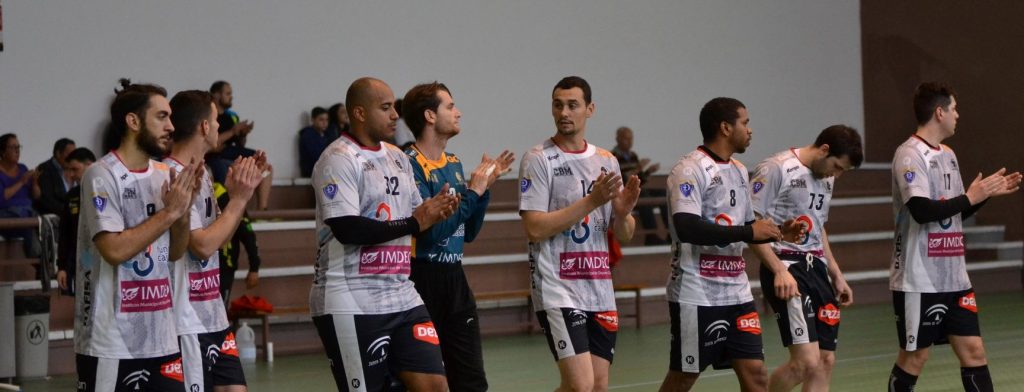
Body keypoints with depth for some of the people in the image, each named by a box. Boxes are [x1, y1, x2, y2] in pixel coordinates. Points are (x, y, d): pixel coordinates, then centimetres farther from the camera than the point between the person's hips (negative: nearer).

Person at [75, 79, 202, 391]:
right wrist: (169, 212, -17)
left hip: (160, 337, 7)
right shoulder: (102, 176, -12)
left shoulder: (164, 175, 10)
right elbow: (114, 249, -22)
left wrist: (184, 209, -4)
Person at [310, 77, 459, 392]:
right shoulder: (338, 160, -10)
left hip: (401, 297, 8)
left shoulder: (397, 158, 16)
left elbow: (415, 215, 22)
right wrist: (414, 223, -16)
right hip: (351, 304, -8)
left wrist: (436, 213, -1)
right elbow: (347, 229, -21)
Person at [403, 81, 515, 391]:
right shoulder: (411, 165, -13)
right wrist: (473, 191, -14)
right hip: (422, 280, -8)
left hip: (455, 278, 8)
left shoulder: (454, 164, 13)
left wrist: (486, 185, 6)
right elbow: (431, 232, -20)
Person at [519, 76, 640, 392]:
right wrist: (591, 201, -19)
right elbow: (535, 229, -15)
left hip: (600, 291, 6)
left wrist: (622, 212, -10)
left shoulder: (606, 161, 12)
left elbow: (624, 235, 13)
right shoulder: (539, 159, -5)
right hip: (558, 291, -6)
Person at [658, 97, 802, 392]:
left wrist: (778, 233, 4)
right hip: (696, 294, -8)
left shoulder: (738, 170, 15)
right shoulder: (690, 170, -12)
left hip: (736, 292, 8)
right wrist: (748, 232, -21)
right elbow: (686, 228, -25)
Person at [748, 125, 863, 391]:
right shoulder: (776, 169, -10)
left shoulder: (826, 178, 16)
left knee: (825, 360, 5)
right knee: (807, 362, -18)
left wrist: (837, 276, 26)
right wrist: (779, 271, -19)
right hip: (786, 269, -9)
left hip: (816, 268, 9)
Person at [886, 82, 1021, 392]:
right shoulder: (910, 155, -12)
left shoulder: (948, 155, 15)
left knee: (973, 352, 4)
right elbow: (922, 210, -24)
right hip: (919, 281, -8)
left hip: (953, 278, 8)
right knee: (915, 357, 0)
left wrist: (988, 193, 9)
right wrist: (970, 197, -17)